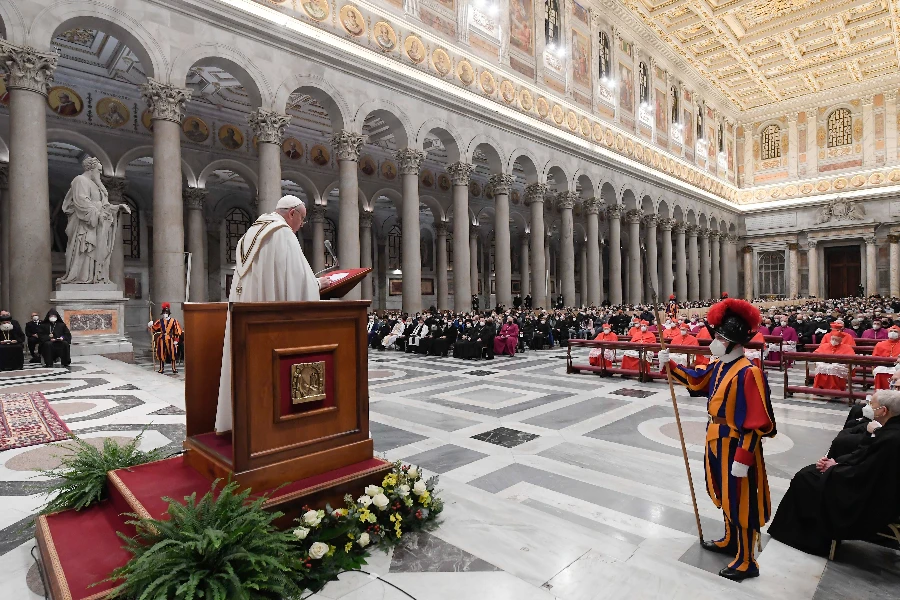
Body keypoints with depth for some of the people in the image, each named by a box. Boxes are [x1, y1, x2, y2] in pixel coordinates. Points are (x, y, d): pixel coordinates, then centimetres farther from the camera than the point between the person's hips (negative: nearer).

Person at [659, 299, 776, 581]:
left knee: (741, 503, 7)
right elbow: (696, 380, 20)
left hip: (736, 446, -9)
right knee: (726, 497, 24)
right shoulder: (719, 366, 1)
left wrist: (743, 458, -25)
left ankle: (746, 562, 24)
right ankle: (729, 541, 44)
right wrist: (670, 364, 8)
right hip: (717, 441, 9)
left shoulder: (748, 373, -26)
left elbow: (756, 423, -26)